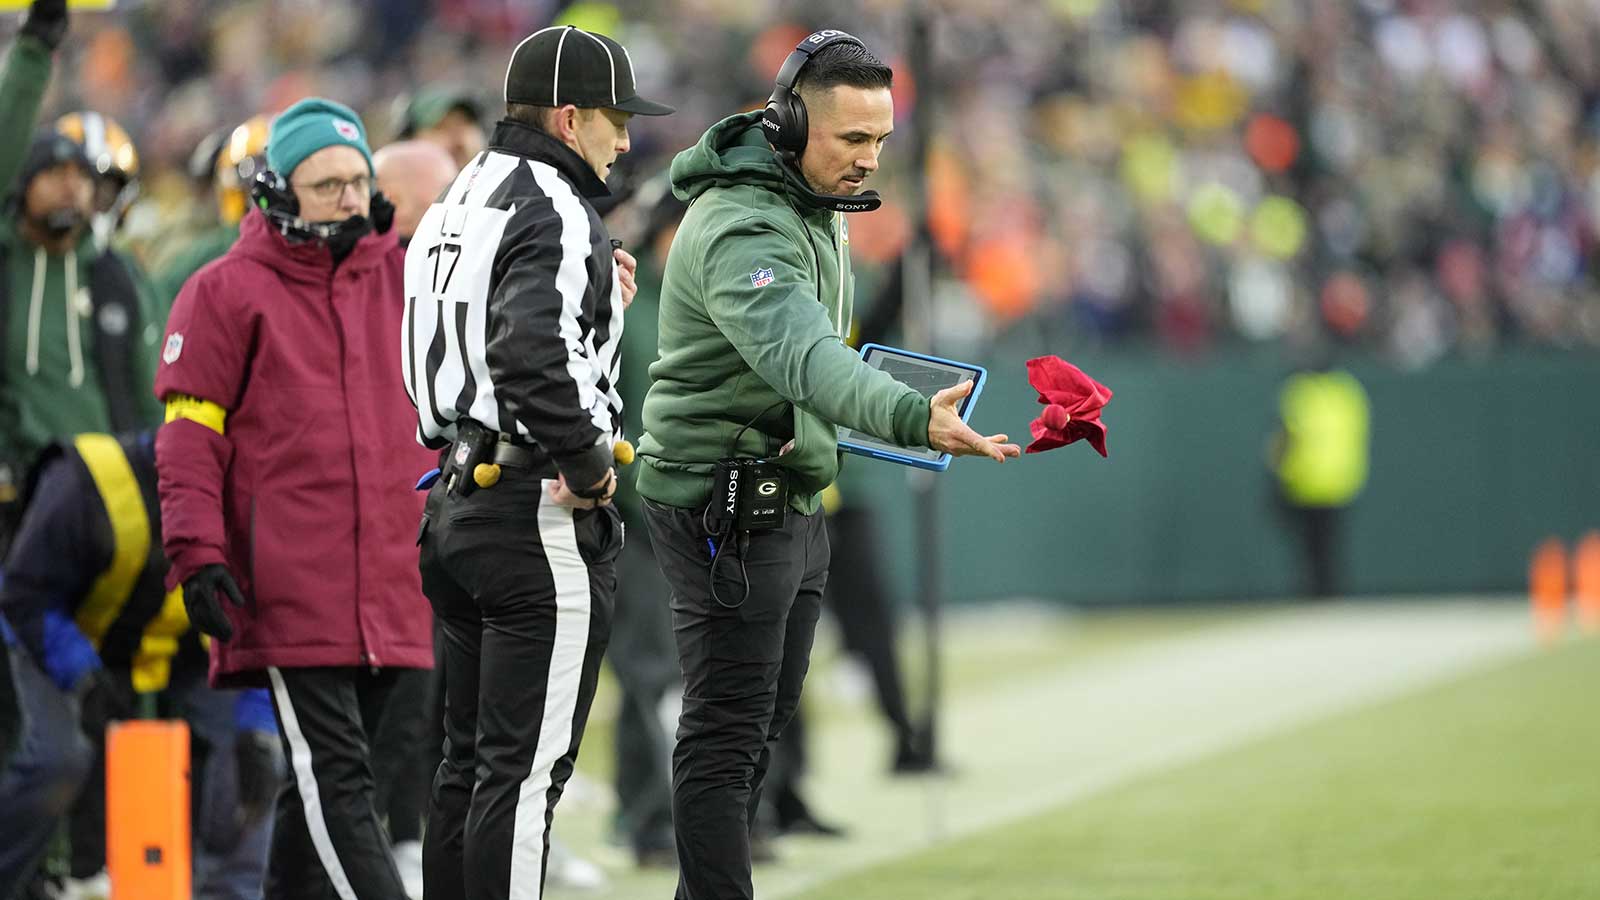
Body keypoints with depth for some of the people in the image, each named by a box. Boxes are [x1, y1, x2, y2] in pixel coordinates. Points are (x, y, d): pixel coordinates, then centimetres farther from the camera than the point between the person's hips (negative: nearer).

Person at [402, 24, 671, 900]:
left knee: (469, 760, 14)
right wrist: (588, 465, -18)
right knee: (525, 765, -7)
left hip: (456, 503, 10)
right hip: (540, 517, -10)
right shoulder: (555, 213, -14)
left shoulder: (457, 203, 17)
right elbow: (528, 357, -30)